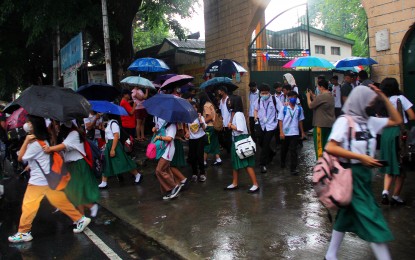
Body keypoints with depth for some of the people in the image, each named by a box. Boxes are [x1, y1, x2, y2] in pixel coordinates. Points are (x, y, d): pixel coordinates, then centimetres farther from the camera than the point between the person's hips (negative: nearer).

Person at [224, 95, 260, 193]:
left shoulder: (238, 114, -17)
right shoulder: (235, 113, 12)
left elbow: (240, 129, -26)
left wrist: (231, 126, -11)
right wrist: (231, 125, -8)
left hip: (241, 140, -10)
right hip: (236, 140, 10)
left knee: (247, 163, -6)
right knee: (235, 162, 15)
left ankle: (255, 185, 1)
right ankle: (234, 184, 26)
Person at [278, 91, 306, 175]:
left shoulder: (299, 108, 0)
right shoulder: (284, 108, -6)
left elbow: (300, 121, 9)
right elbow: (280, 120, -5)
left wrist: (302, 132, 11)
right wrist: (281, 132, -11)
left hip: (295, 133, 0)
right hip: (285, 133, 0)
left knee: (293, 150, -5)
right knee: (284, 149, 17)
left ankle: (293, 168, -3)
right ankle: (282, 162, 40)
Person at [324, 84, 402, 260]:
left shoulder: (369, 121, 8)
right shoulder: (344, 121, -13)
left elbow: (397, 121, 17)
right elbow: (330, 148, -21)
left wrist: (384, 98, 7)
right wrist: (360, 157, -20)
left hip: (365, 173, 8)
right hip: (352, 174, -8)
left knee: (348, 214, 15)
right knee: (371, 218, -4)